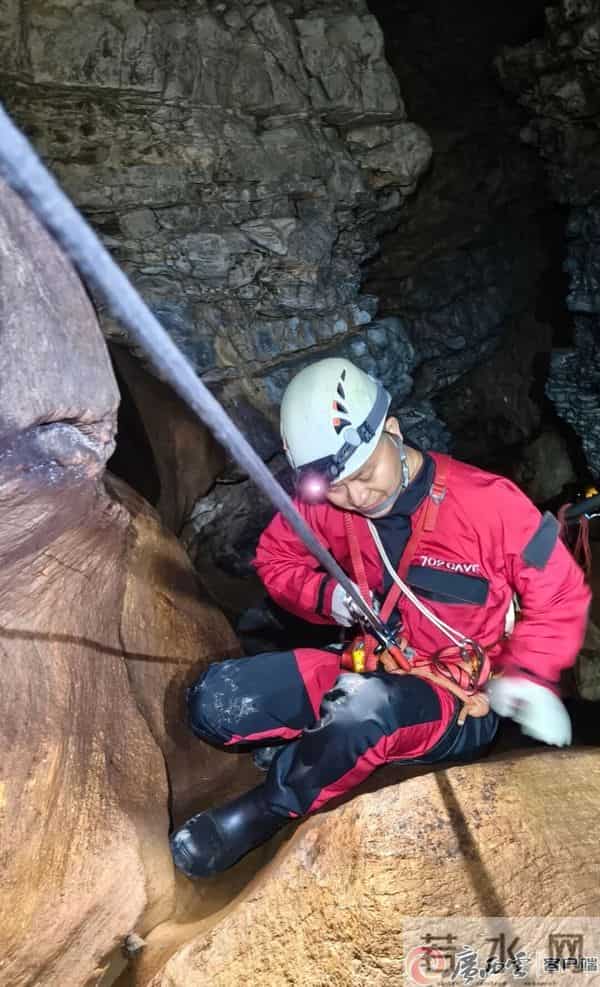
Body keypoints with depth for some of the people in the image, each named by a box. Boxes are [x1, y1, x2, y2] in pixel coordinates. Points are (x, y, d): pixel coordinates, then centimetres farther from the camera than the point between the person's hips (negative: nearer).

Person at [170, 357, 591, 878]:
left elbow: (561, 599, -7)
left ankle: (263, 812, -10)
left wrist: (525, 677, -20)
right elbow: (276, 558, 7)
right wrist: (325, 595, -12)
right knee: (212, 700, -15)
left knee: (367, 708, -39)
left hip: (460, 705, -3)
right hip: (366, 670, 4)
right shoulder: (324, 502, -7)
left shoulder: (490, 503, -17)